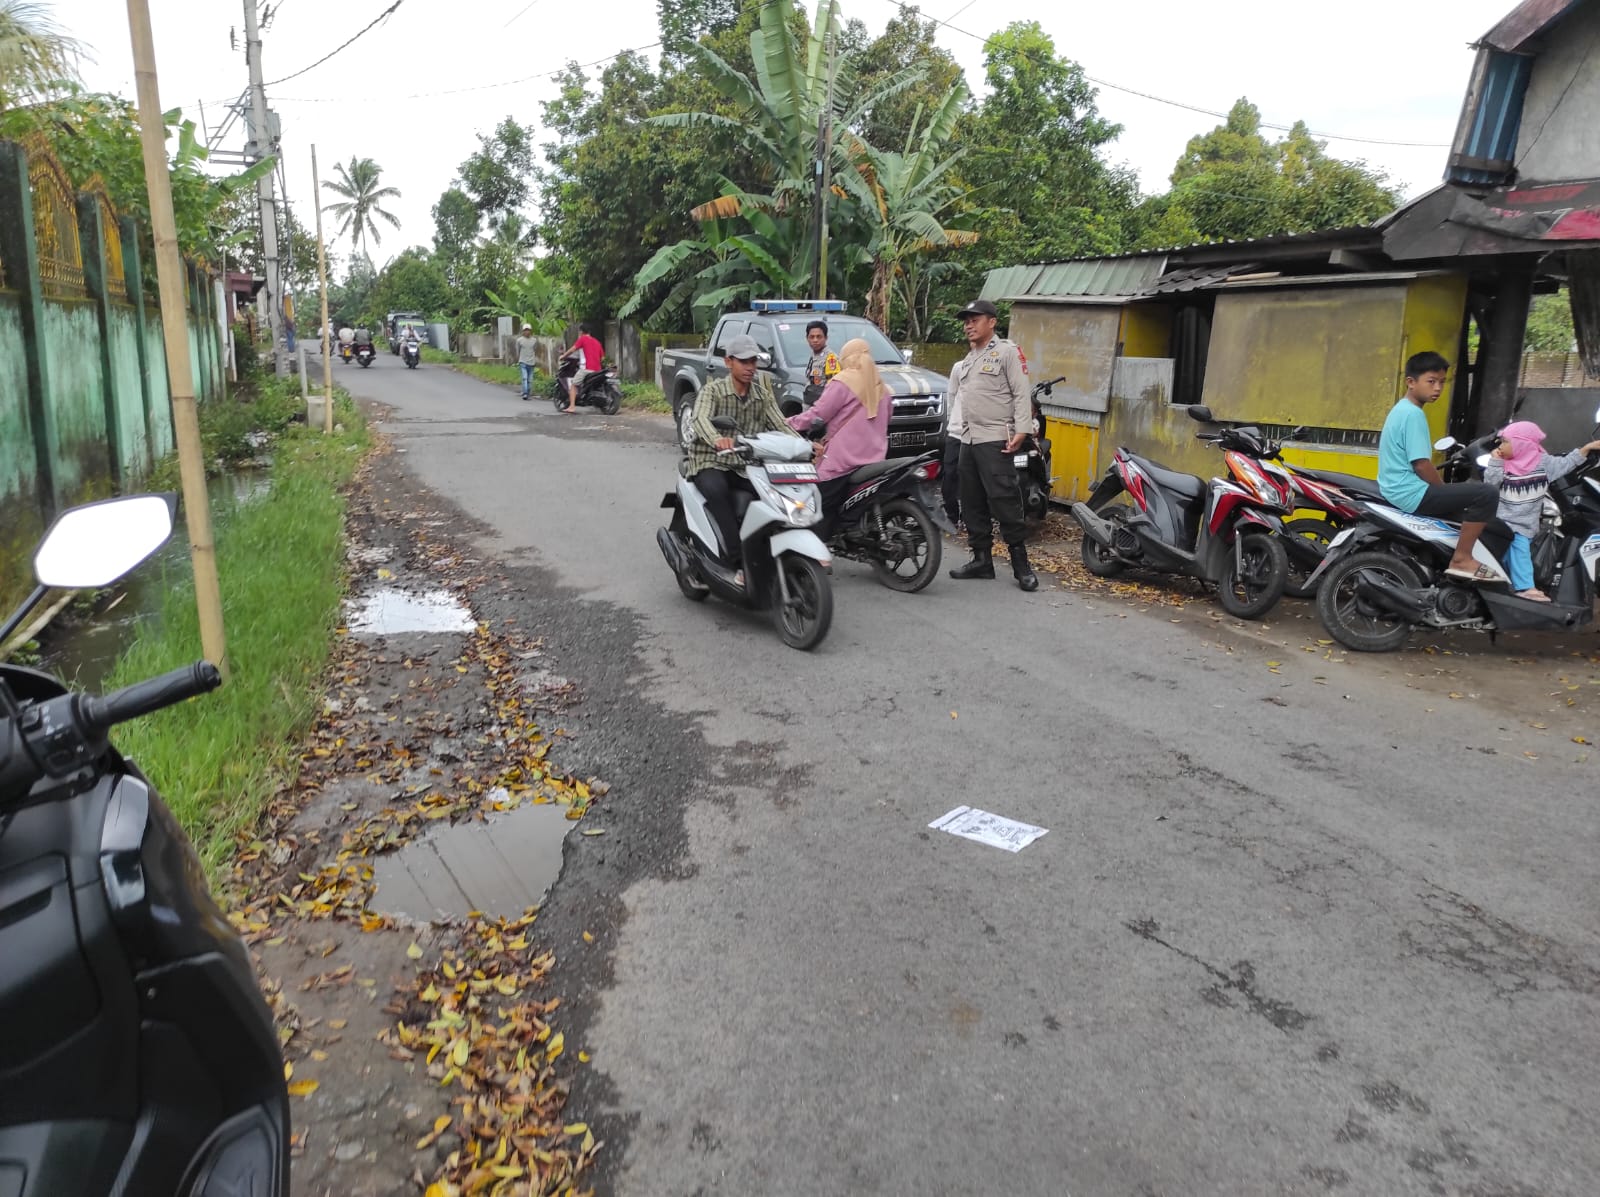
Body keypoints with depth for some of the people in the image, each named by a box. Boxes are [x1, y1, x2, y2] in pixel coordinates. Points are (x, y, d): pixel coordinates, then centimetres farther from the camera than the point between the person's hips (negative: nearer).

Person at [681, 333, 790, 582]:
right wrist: (717, 439, -48)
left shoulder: (763, 395, 11)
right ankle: (739, 563, -39)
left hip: (746, 465, 4)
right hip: (711, 462, -4)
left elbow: (780, 425, -1)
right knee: (717, 492, -37)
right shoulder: (712, 390, -4)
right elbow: (700, 420, -24)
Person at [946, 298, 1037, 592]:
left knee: (1004, 502, -12)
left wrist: (1021, 430, -18)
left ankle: (1020, 563, -7)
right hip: (968, 440, 8)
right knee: (972, 504, 9)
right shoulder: (967, 360, 20)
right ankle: (982, 559, 17)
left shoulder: (1006, 351, -4)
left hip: (995, 440, -8)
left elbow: (1021, 394, -10)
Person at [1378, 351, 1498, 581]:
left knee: (1463, 501, 32)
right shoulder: (1413, 414, -17)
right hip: (1411, 493, -11)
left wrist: (1444, 491, 19)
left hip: (1397, 490, 11)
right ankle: (1461, 558, -10)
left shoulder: (1401, 409, 15)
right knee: (1485, 493, -16)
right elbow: (1421, 465, -21)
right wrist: (1444, 490, -5)